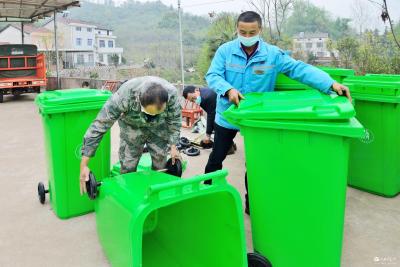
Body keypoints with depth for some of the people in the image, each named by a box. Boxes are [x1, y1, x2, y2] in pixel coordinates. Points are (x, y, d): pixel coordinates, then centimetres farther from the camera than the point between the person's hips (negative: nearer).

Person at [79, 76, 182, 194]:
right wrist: (84, 165, -34)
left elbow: (175, 121, -13)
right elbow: (99, 125, -35)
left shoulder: (171, 93, -34)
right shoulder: (124, 96, -40)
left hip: (159, 128, 2)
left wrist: (173, 146, -13)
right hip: (132, 126, -1)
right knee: (128, 168, -4)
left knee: (160, 164, 3)